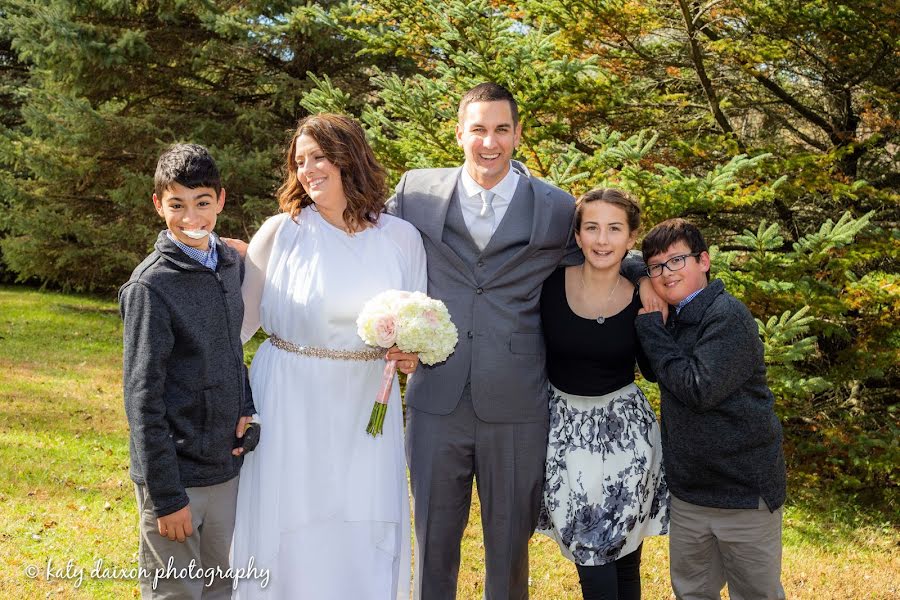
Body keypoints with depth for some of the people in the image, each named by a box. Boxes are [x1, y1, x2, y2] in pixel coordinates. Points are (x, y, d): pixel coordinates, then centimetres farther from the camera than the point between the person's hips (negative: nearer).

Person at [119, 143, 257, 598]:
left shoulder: (231, 262, 5)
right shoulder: (151, 286, -16)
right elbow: (142, 398, -15)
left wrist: (244, 408, 1)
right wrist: (166, 496, -15)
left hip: (227, 462, 6)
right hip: (176, 471, -6)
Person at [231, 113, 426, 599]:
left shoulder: (401, 238, 1)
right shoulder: (281, 232, -5)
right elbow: (241, 317, 1)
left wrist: (412, 353, -7)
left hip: (367, 407, 2)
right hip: (290, 403, -2)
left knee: (366, 538, 9)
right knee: (291, 530, 7)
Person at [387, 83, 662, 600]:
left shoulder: (558, 208, 1)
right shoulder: (417, 192, 4)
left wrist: (648, 274, -1)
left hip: (517, 410, -1)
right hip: (436, 400, 1)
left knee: (509, 546, 13)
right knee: (433, 540, 13)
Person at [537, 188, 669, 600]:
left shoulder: (642, 297, -8)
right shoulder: (551, 285, -10)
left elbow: (653, 371, -1)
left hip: (624, 429, 1)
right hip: (565, 427, -1)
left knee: (624, 556, 11)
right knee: (592, 555, -3)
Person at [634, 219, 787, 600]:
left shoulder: (728, 317, -17)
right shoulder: (672, 321, 8)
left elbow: (700, 389, -24)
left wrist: (649, 328, -16)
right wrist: (649, 325, 3)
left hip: (744, 494, -7)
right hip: (688, 490, 7)